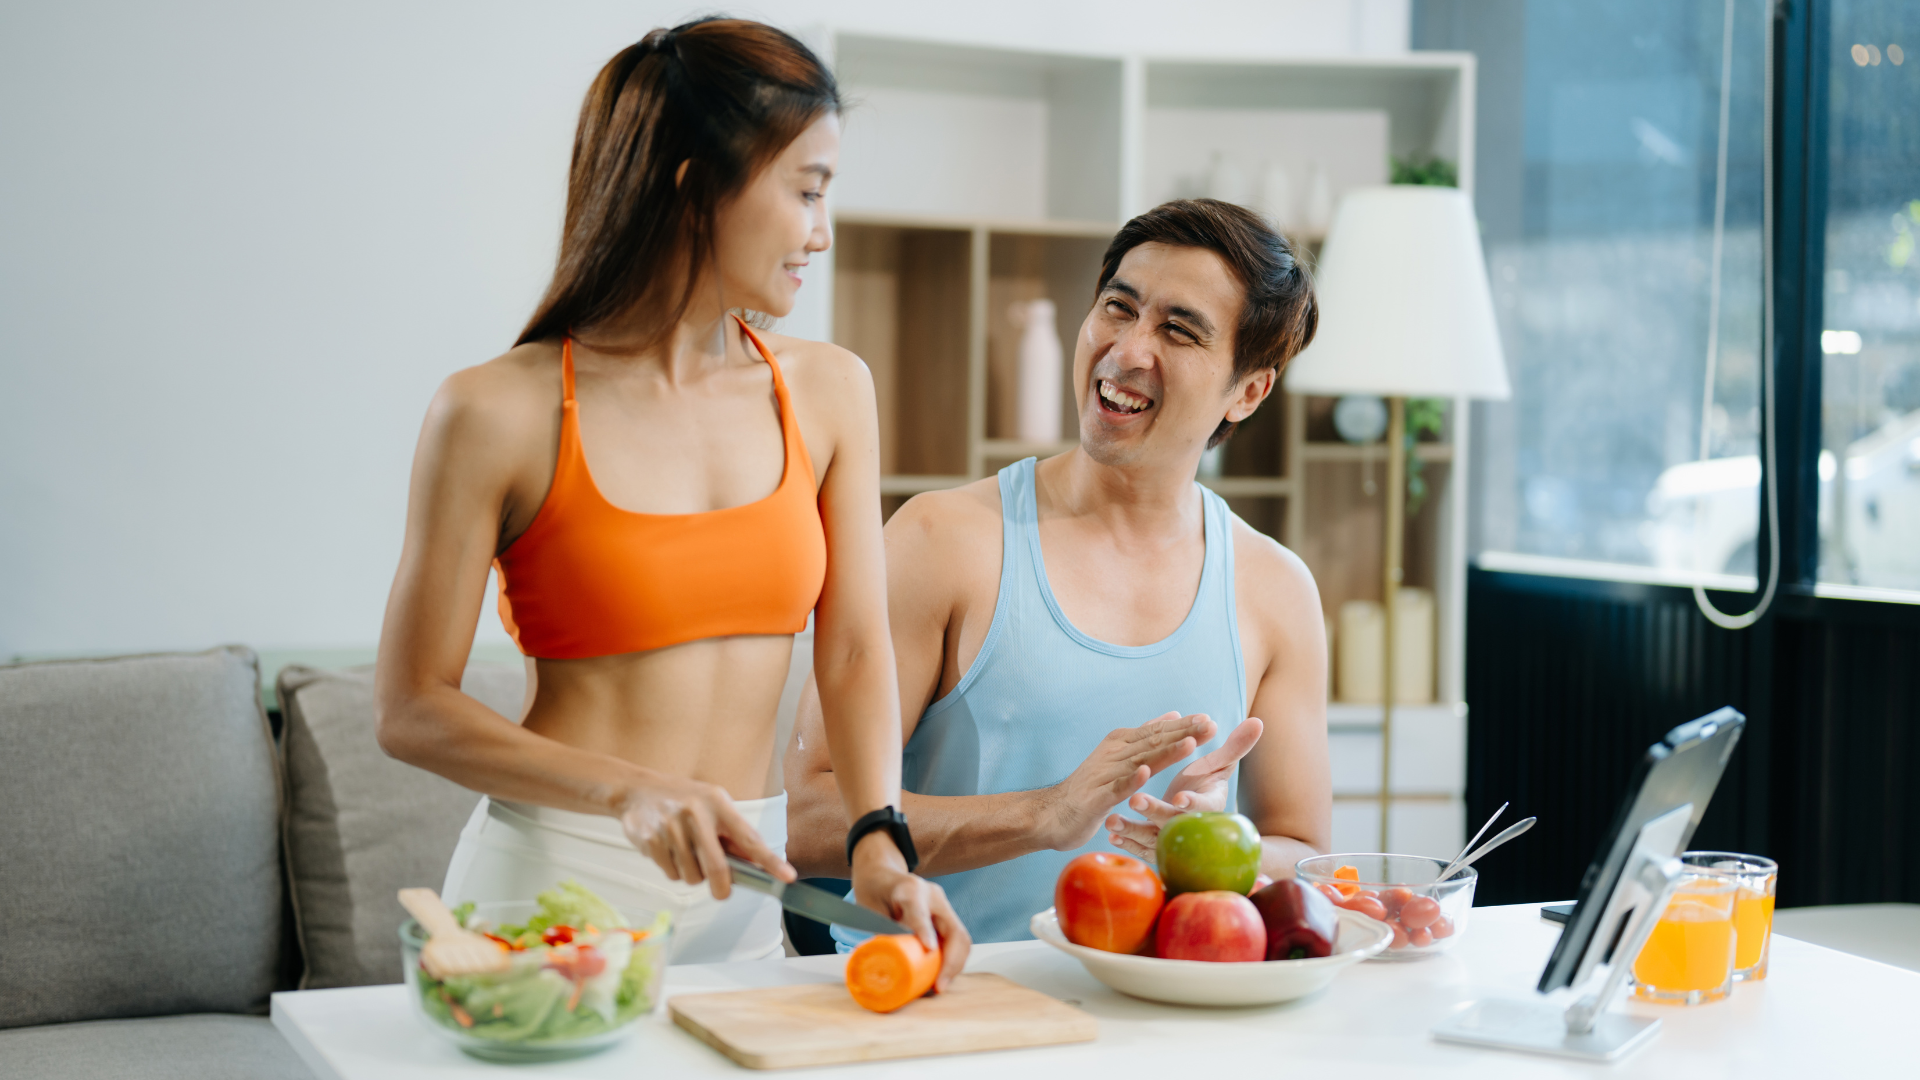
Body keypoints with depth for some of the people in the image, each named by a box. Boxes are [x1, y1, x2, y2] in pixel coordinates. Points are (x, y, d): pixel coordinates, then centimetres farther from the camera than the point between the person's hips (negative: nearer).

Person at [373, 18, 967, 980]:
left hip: (740, 891, 4)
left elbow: (855, 654, 2)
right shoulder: (499, 414, -9)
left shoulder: (828, 391, 5)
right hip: (551, 875, -4)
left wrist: (881, 841, -14)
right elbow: (412, 711, -7)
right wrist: (631, 789, -20)